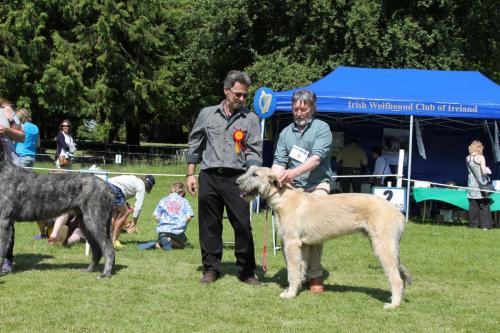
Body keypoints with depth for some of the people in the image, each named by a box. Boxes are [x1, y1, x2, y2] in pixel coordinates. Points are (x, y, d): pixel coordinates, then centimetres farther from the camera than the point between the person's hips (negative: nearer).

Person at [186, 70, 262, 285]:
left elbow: (255, 152, 0)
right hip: (209, 177, 1)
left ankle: (246, 271, 5)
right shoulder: (207, 114, 10)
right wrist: (190, 174, 8)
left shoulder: (251, 119, 6)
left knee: (243, 225, -5)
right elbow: (194, 146, 14)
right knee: (209, 225, 5)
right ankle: (211, 269, 16)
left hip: (236, 178, -1)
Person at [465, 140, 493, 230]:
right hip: (481, 184, -4)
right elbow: (484, 172, -17)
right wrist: (487, 170, 5)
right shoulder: (480, 157, -13)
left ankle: (473, 224, 10)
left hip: (472, 184, 4)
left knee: (473, 205, 8)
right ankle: (485, 225, 3)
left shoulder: (467, 158, 3)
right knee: (484, 205, 3)